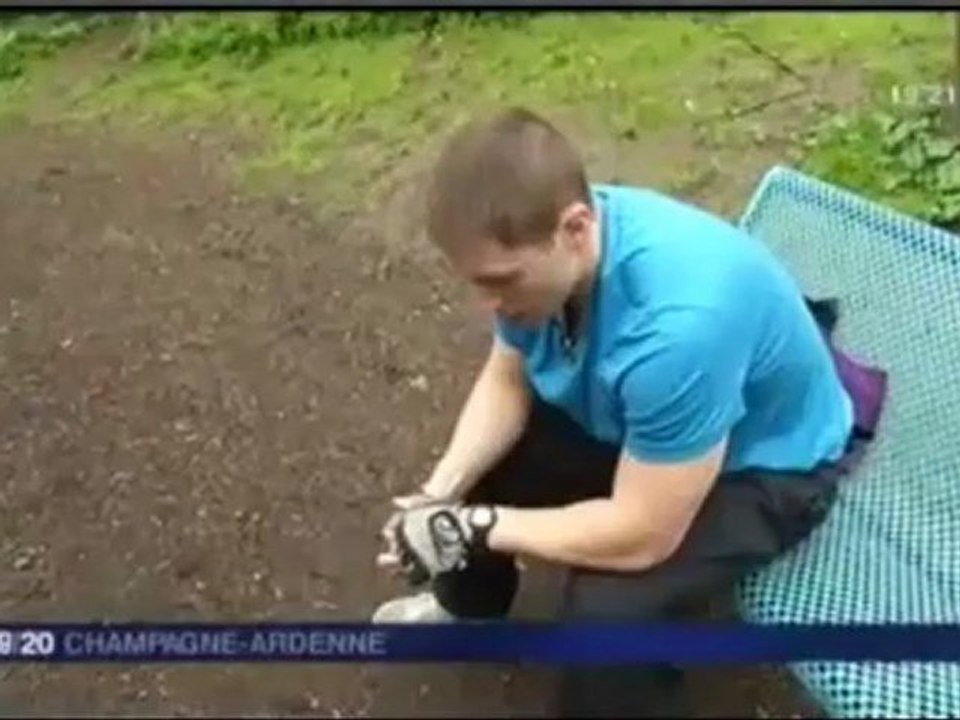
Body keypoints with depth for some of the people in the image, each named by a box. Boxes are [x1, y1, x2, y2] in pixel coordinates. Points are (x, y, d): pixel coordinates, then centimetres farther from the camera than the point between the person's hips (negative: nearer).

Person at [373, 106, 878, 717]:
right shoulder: (539, 243, -20)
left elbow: (640, 537, -35)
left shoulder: (678, 323, -43)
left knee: (607, 609, -27)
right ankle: (470, 606, 36)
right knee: (473, 467, 5)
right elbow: (506, 380, -4)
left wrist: (477, 525, -27)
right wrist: (443, 492, -18)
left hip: (763, 466, -7)